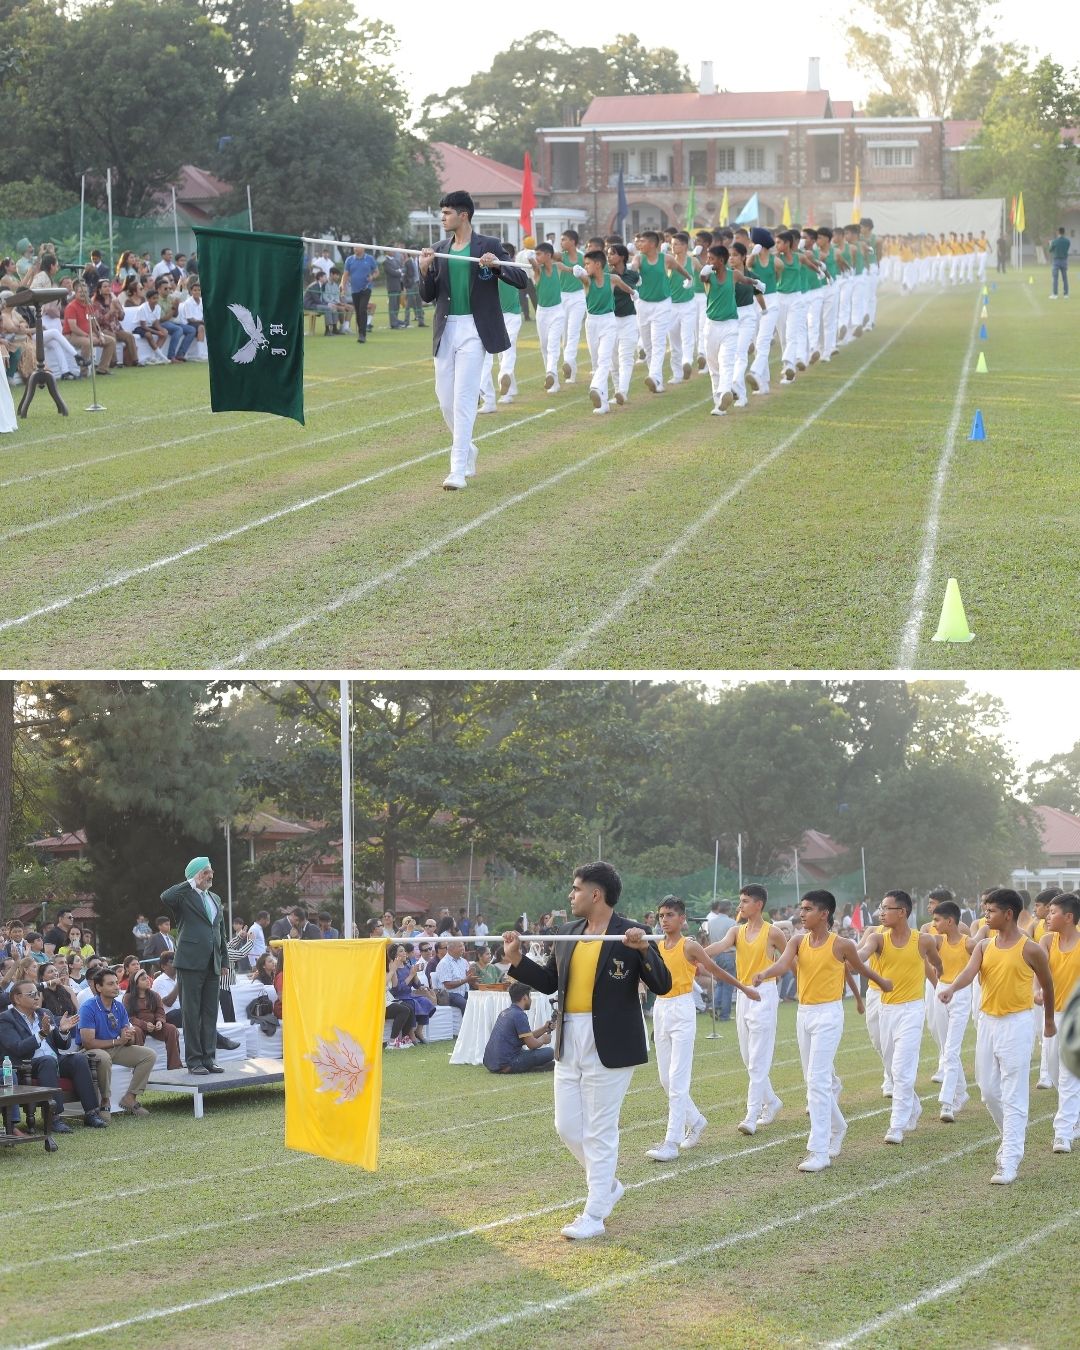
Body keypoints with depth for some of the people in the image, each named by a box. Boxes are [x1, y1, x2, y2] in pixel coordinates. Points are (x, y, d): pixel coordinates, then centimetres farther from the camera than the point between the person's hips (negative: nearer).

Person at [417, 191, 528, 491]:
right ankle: (467, 450, 31)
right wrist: (425, 270, -8)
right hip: (446, 330, 5)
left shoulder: (489, 246, -2)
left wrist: (497, 265, -22)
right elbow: (427, 296, 11)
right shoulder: (440, 250, 11)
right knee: (444, 397, 8)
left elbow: (521, 280, -5)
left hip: (473, 330, -5)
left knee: (464, 398, -10)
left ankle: (459, 470, -10)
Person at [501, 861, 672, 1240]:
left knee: (599, 1132, 0)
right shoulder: (568, 933, 8)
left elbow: (662, 985, -14)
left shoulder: (630, 934, -11)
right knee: (567, 1127, 12)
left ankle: (594, 1216, 8)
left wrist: (643, 950, -28)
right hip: (569, 1043, 7)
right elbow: (548, 981, 16)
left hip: (609, 1046, -7)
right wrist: (516, 961, 4)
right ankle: (607, 1185, 34)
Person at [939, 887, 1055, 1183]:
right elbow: (970, 970, -12)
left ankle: (1010, 1163, -9)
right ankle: (1012, 1140, 34)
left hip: (1016, 1023, -6)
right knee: (988, 1090, 11)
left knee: (1013, 1097, -8)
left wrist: (1049, 1021, 17)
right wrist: (952, 989, -33)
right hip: (987, 1022, 6)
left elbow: (1047, 984, 7)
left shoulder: (1030, 950, -7)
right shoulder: (984, 945, 5)